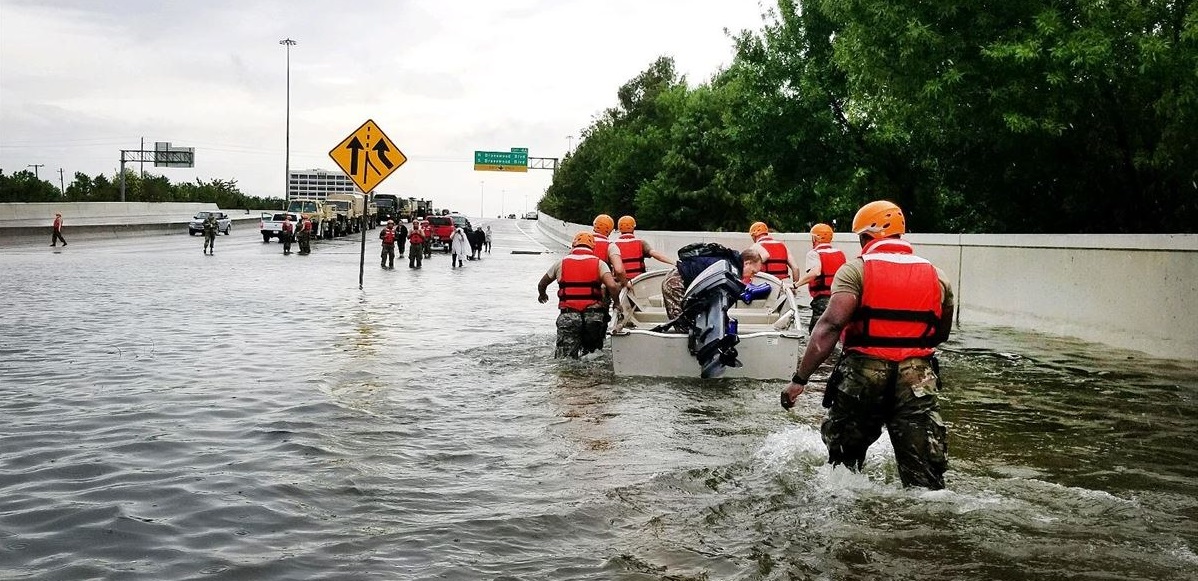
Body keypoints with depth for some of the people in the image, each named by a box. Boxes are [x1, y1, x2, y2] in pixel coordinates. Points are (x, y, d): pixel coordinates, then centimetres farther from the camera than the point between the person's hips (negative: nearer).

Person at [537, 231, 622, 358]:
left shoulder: (561, 263, 10)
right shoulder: (599, 263, 5)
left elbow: (541, 285, 24)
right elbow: (612, 286, -11)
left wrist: (542, 295, 46)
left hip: (568, 315, 0)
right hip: (594, 314, 0)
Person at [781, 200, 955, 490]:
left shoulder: (855, 270, -2)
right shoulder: (937, 277, 11)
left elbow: (830, 325, -13)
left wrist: (799, 379, -15)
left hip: (863, 374, -2)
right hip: (918, 378, 2)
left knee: (842, 460, 19)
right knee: (925, 479, 1)